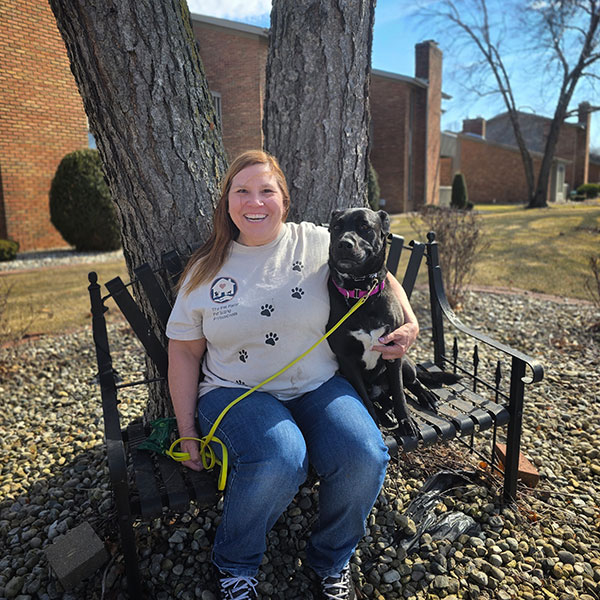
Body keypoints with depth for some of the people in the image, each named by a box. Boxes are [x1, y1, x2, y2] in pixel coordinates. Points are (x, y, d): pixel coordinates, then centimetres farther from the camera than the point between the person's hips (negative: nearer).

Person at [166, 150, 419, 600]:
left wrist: (410, 323, -3)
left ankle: (331, 560, 11)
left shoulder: (316, 243, 2)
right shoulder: (206, 269, 3)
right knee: (280, 460, -32)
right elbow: (185, 350, 6)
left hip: (320, 386, 2)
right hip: (236, 391, -1)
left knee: (364, 458, -24)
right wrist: (187, 432, 2)